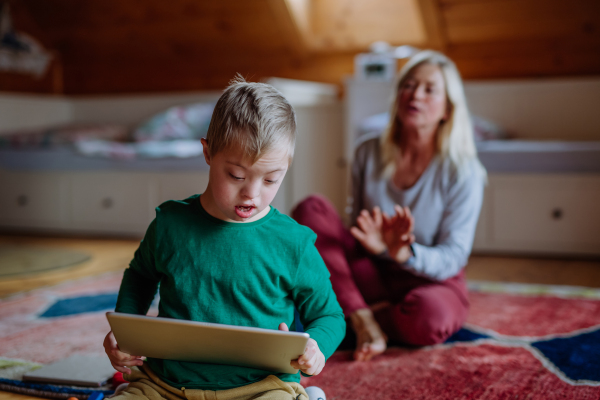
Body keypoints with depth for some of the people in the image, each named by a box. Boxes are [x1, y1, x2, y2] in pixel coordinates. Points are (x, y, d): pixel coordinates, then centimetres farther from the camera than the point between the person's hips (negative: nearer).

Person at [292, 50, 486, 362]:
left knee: (429, 316, -40)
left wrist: (405, 253, -34)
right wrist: (373, 241, -20)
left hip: (431, 281, -3)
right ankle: (363, 318, -24)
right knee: (311, 209, -19)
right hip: (371, 274, 3)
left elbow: (452, 259, -13)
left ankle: (357, 315, -8)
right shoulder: (369, 152, -1)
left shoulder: (463, 172, -12)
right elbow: (357, 226, 5)